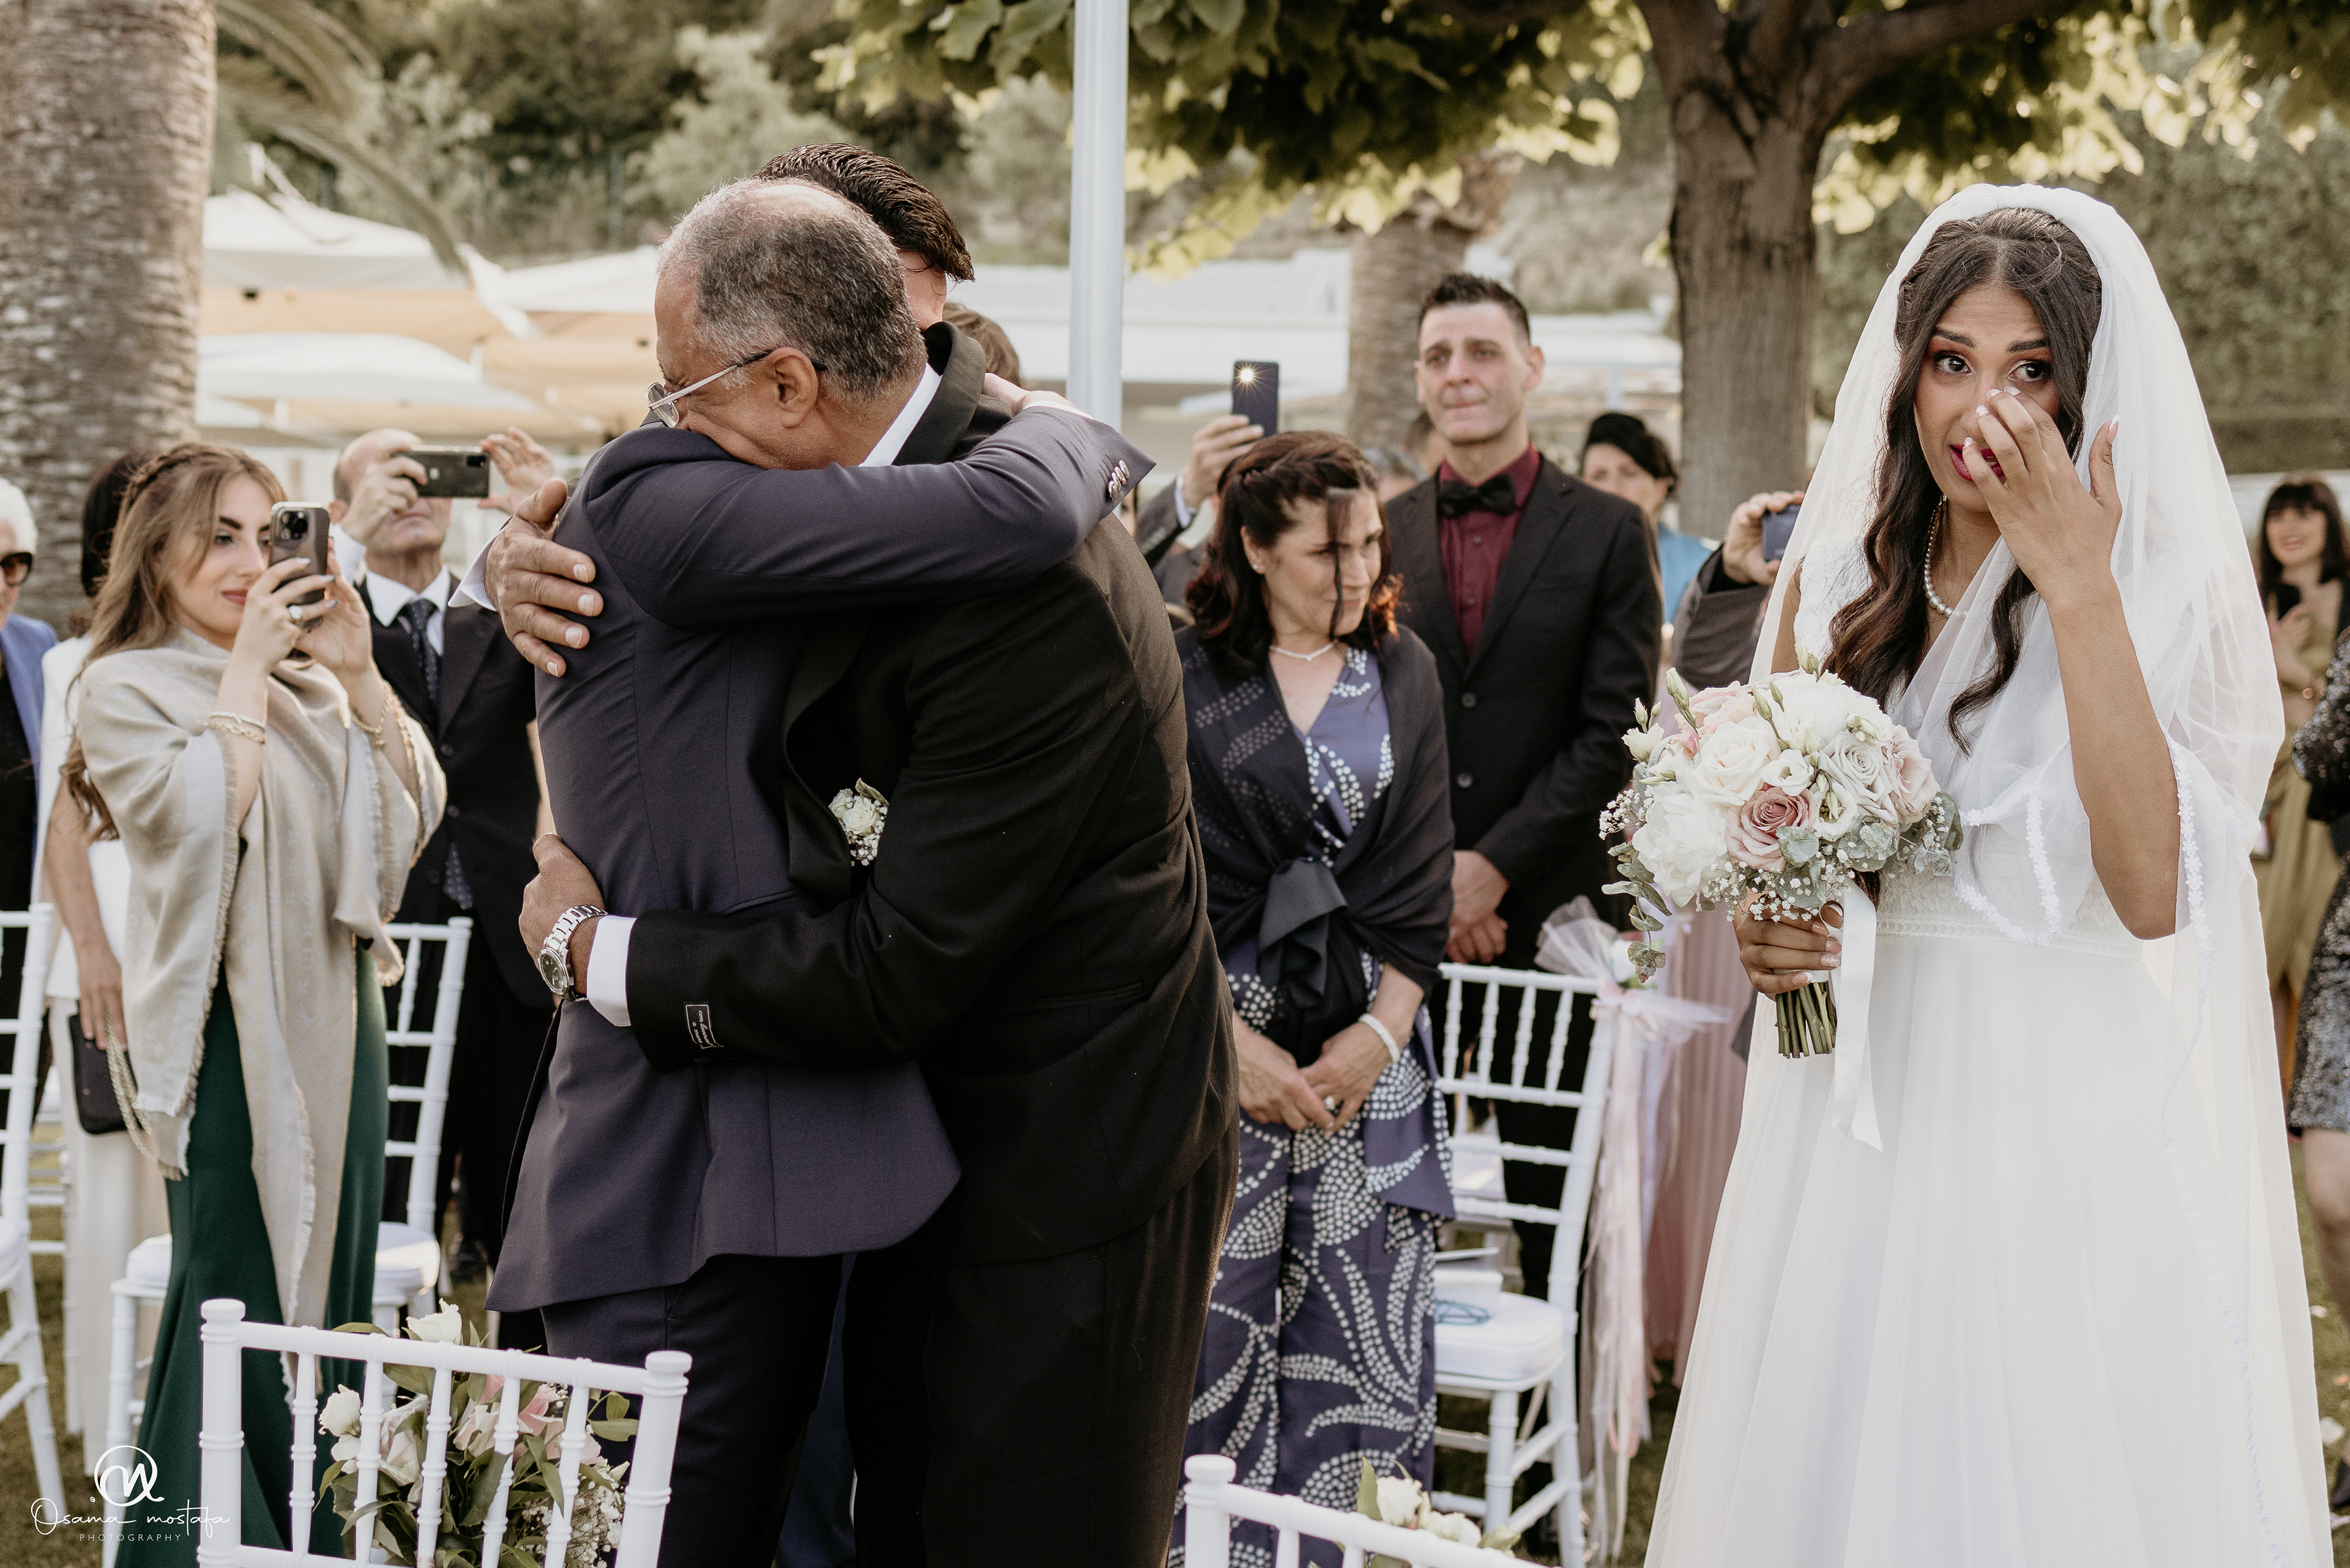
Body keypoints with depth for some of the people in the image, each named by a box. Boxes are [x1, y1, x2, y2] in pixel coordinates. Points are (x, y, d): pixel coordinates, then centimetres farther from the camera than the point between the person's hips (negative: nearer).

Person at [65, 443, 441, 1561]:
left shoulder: (313, 686, 12)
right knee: (235, 1301, -3)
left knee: (333, 1286, 10)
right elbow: (200, 817, -17)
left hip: (338, 1004, 6)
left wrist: (358, 673, -4)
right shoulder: (125, 688, -3)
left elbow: (415, 815, 6)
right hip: (230, 1019, -6)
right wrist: (247, 666, -13)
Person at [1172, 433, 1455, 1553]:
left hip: (1369, 1050, 3)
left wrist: (1381, 1032, -2)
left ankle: (1346, 1548, 10)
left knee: (1368, 1340, 0)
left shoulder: (1404, 673, 12)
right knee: (1210, 1334, -4)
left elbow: (1421, 878, 10)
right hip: (1220, 1038, -3)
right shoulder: (1183, 673, 0)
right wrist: (1235, 1042, -9)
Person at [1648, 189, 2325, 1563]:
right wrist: (1762, 925, -5)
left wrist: (2078, 590, -25)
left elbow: (2152, 892, -23)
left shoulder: (2167, 588, -9)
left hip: (2071, 1110, -4)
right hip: (1868, 1104, 4)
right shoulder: (1837, 581, 5)